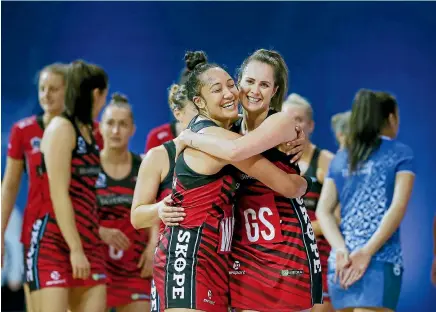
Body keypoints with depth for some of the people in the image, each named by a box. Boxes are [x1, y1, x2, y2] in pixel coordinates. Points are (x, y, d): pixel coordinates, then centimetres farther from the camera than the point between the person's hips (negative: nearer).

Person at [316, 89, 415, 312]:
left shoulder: (340, 158, 17)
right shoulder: (400, 154, 4)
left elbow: (323, 211, 7)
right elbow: (398, 207, -9)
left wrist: (341, 250, -5)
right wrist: (367, 252, -13)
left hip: (340, 263, 5)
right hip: (381, 261, -5)